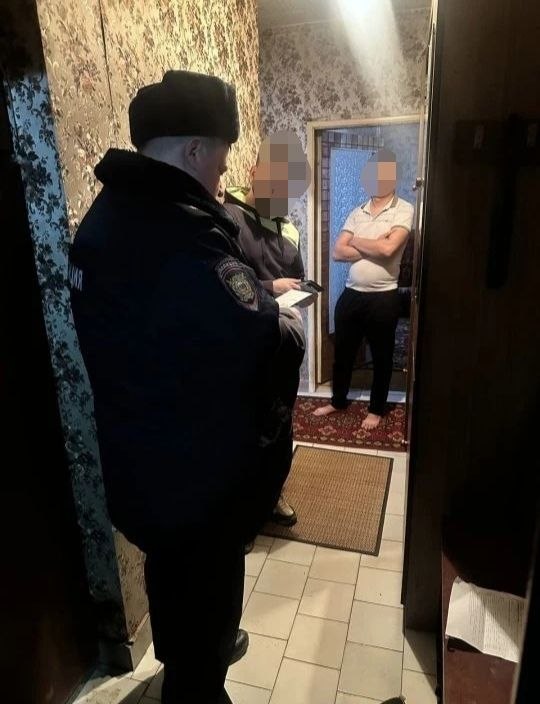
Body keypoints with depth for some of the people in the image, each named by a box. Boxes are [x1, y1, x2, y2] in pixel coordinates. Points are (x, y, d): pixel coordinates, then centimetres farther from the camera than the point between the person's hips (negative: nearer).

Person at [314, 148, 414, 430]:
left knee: (381, 356, 10)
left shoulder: (404, 210, -6)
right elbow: (338, 252, -3)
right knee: (342, 352, 15)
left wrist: (356, 241, -7)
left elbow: (388, 249, -22)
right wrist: (374, 247, -13)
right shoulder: (357, 213, 8)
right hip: (351, 294, 5)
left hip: (383, 297, -4)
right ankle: (338, 400, 35)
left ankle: (376, 408, 29)